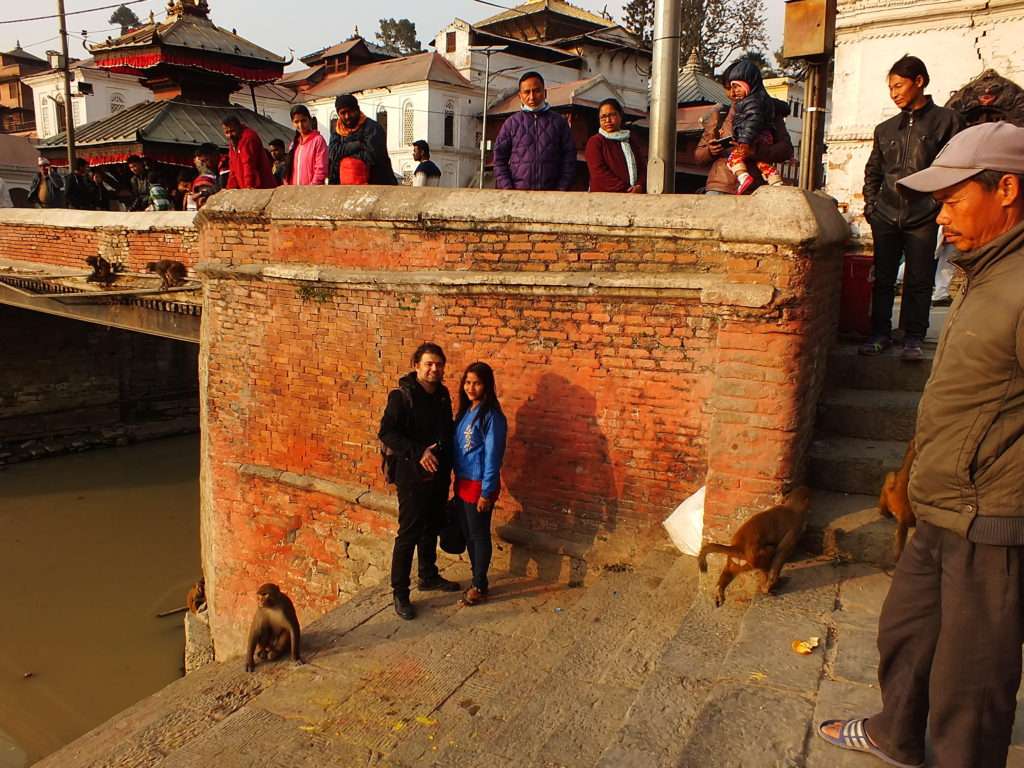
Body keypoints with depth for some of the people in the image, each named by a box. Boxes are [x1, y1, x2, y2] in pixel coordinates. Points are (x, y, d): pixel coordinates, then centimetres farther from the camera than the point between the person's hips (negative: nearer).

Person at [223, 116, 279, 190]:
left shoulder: (249, 137, -12)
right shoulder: (233, 143, 18)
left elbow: (249, 164, -22)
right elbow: (234, 170, 18)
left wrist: (249, 186, -29)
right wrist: (230, 189, 7)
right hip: (244, 189, 9)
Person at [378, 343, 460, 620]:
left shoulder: (443, 395, 6)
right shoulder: (402, 396, -14)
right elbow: (386, 433, -18)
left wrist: (444, 455, 5)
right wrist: (418, 453, -27)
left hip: (439, 473, 7)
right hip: (412, 474, -7)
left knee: (432, 528, 19)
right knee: (409, 533, -1)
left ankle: (429, 576, 37)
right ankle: (400, 593, 9)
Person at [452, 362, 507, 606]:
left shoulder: (491, 416, -16)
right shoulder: (465, 411, 8)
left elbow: (493, 456, -17)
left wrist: (486, 492, -17)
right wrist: (456, 480, 11)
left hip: (479, 485, -8)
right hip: (462, 482, 8)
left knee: (479, 535, 5)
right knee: (468, 533, 16)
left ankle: (479, 586, 18)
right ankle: (477, 578, 31)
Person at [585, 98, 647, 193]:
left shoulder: (632, 139, 20)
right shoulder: (595, 141, 4)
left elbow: (643, 165, 13)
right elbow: (599, 173, -7)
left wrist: (640, 186, -8)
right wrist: (626, 190, -13)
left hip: (634, 195, 4)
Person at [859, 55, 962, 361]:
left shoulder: (946, 120, 1)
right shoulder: (886, 129, 13)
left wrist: (941, 204, -7)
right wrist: (871, 204, 10)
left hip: (923, 218, -3)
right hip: (886, 217, 4)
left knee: (919, 280, 2)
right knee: (883, 278, 6)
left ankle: (913, 337, 11)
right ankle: (880, 333, 16)